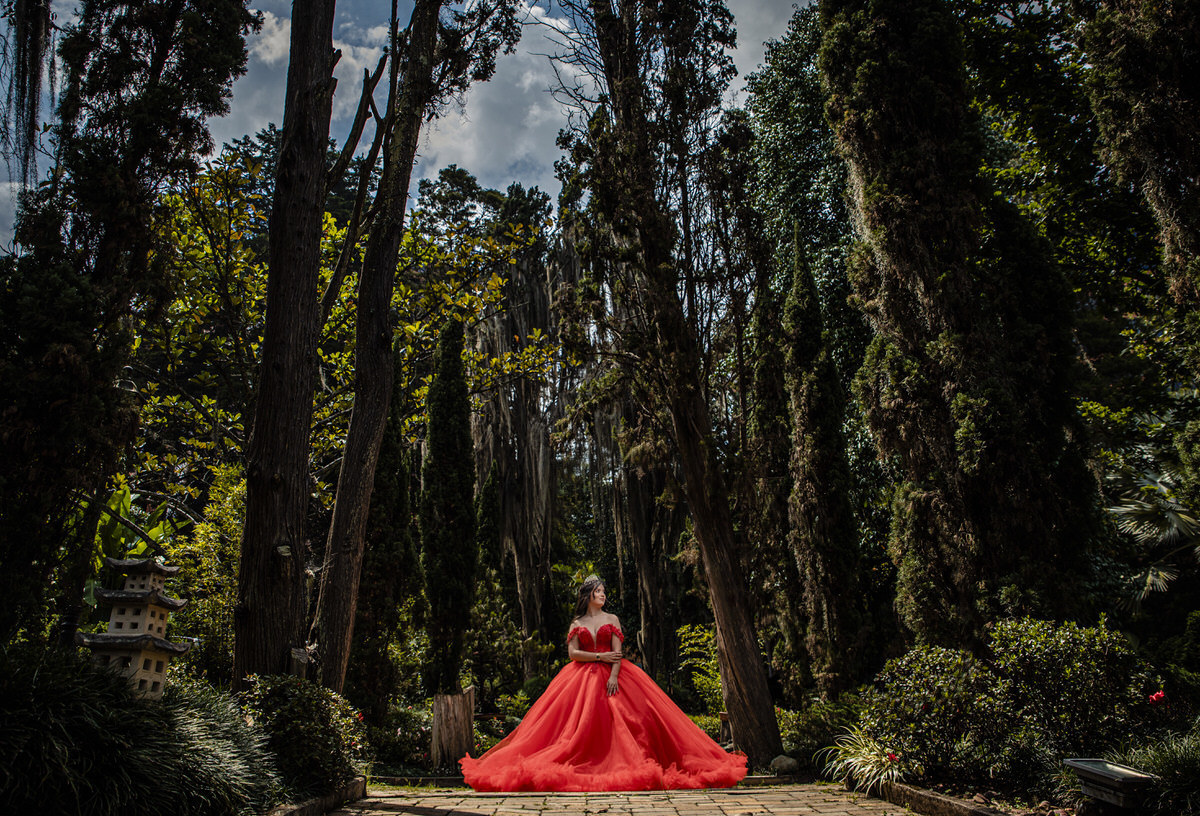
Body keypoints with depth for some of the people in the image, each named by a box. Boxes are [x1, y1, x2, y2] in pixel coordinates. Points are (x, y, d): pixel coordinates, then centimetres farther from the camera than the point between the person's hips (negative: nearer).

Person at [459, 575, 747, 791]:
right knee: (582, 723, -11)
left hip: (611, 675, 0)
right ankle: (582, 768, -8)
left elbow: (617, 652, 0)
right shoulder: (577, 623, 12)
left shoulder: (612, 619, 11)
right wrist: (600, 656, -10)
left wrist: (614, 676, -15)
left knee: (621, 721, -13)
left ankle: (632, 765, -11)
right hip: (583, 678, 0)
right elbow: (572, 653, 0)